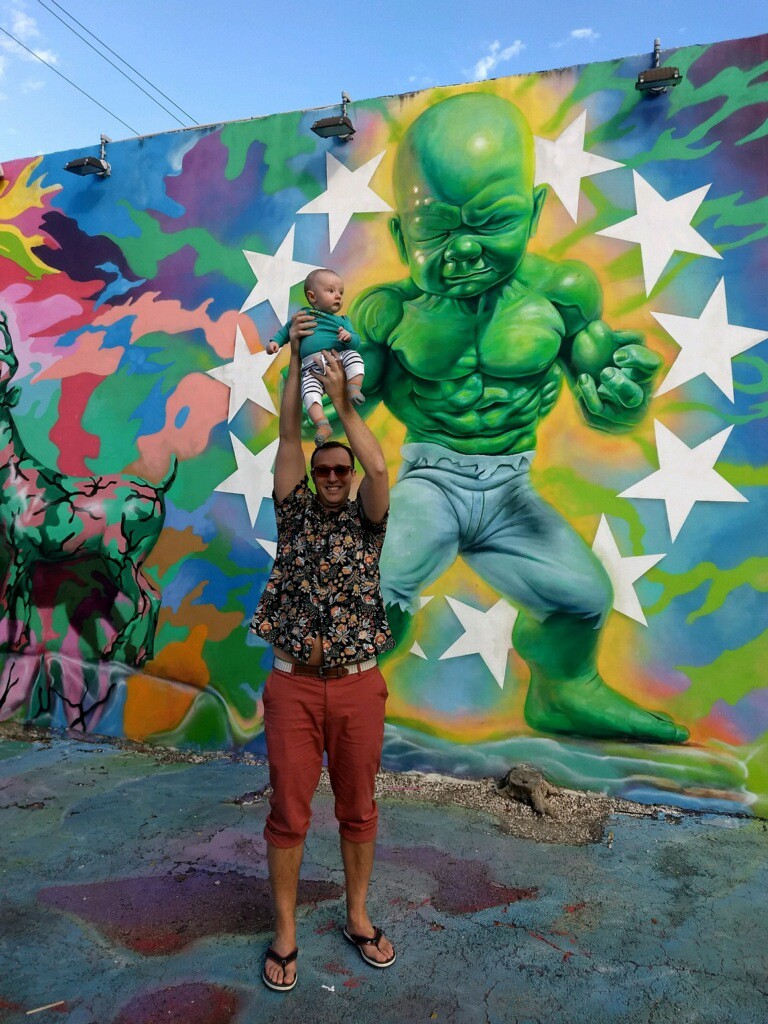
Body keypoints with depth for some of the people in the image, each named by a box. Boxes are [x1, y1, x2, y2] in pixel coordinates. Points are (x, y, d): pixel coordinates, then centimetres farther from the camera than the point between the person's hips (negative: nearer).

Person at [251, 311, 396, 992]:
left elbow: (379, 467, -12)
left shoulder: (366, 522, 6)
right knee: (289, 813, 8)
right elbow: (289, 438, -1)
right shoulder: (294, 514, 7)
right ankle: (286, 931, 27)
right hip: (294, 684, 0)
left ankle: (358, 917, 33)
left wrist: (342, 400, -10)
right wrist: (297, 361, -6)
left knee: (358, 808, 13)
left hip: (359, 685, 0)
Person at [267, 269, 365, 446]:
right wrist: (275, 341, 14)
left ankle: (354, 388, -30)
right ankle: (322, 425, -37)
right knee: (310, 392, -28)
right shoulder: (303, 314, 22)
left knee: (353, 356, -29)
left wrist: (349, 337, -13)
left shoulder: (342, 321, 23)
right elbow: (286, 329, 32)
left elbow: (356, 342, 10)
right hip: (312, 366, -1)